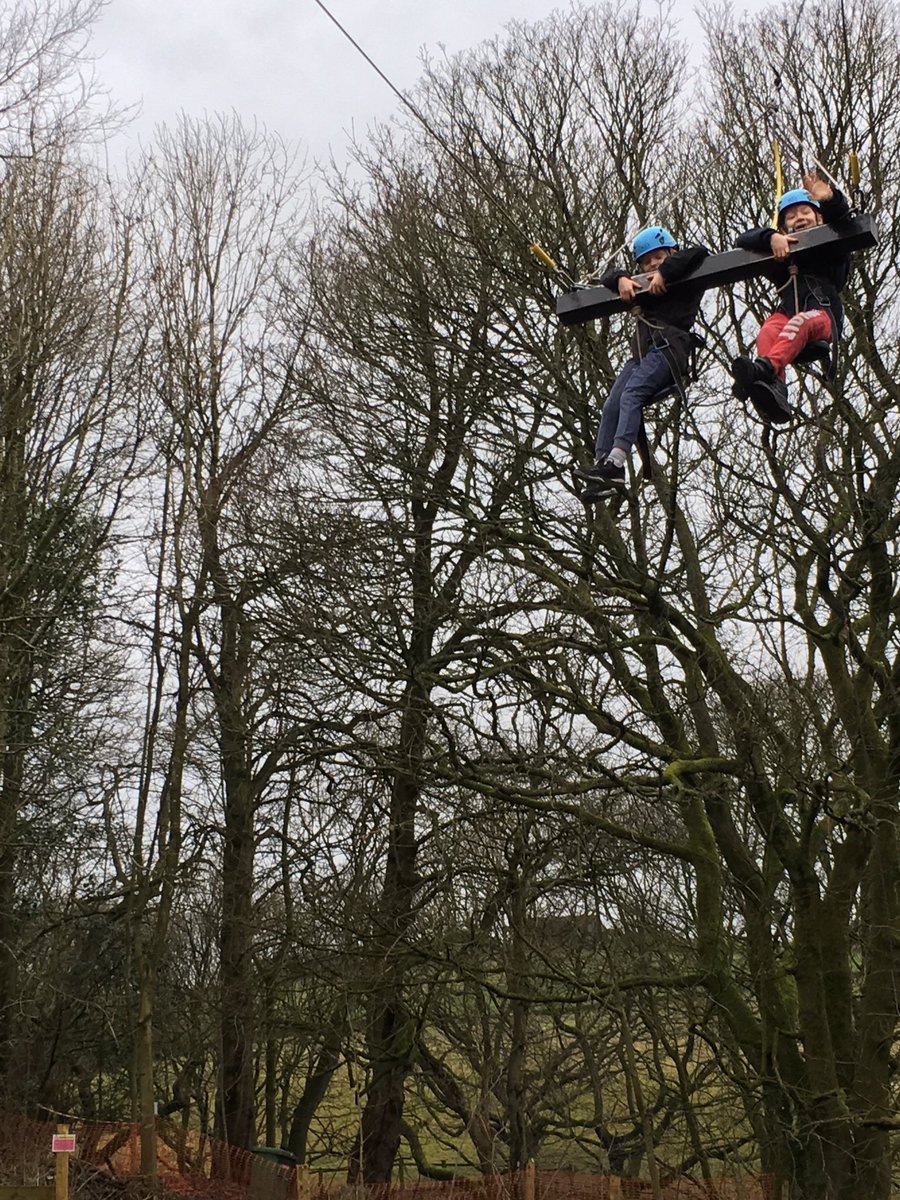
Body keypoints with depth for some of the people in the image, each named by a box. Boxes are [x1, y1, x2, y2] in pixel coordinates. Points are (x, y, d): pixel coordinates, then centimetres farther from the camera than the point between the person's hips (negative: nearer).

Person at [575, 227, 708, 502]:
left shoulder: (686, 281, 14)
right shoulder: (642, 286, 32)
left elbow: (698, 252, -3)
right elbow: (606, 280, 31)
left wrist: (664, 272, -6)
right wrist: (621, 279, 9)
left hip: (669, 347, -7)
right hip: (641, 351, 7)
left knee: (632, 394, -28)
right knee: (612, 404, -14)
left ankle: (615, 463, -43)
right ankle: (602, 465, -24)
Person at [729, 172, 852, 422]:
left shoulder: (831, 248, 25)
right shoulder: (780, 253, 30)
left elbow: (842, 219, 5)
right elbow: (743, 240, 16)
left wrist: (831, 200, -18)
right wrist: (772, 237, -5)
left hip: (824, 318, -2)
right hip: (787, 313, 2)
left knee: (801, 322, -38)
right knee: (768, 331, -35)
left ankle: (767, 367, -65)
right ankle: (774, 391, -62)